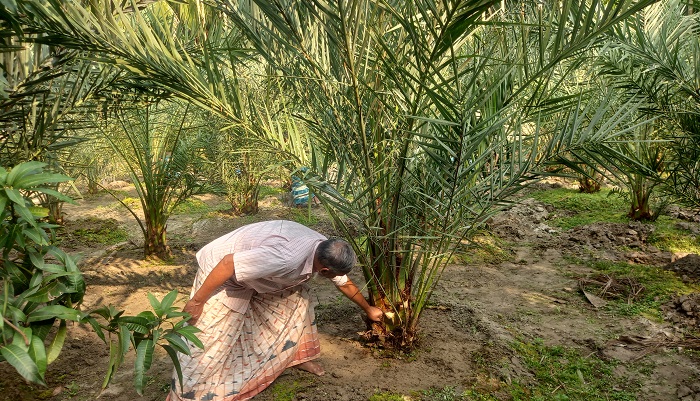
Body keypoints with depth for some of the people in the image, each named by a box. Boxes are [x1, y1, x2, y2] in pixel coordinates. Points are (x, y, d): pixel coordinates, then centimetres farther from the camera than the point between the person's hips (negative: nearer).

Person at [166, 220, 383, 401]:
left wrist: (368, 309, 22)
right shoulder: (287, 258, -40)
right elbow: (228, 263, -35)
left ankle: (297, 354, 27)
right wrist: (198, 301, -24)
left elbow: (344, 283, 10)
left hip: (257, 264, 8)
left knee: (296, 296, 7)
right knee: (208, 340, -6)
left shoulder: (326, 251, -11)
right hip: (221, 270, -8)